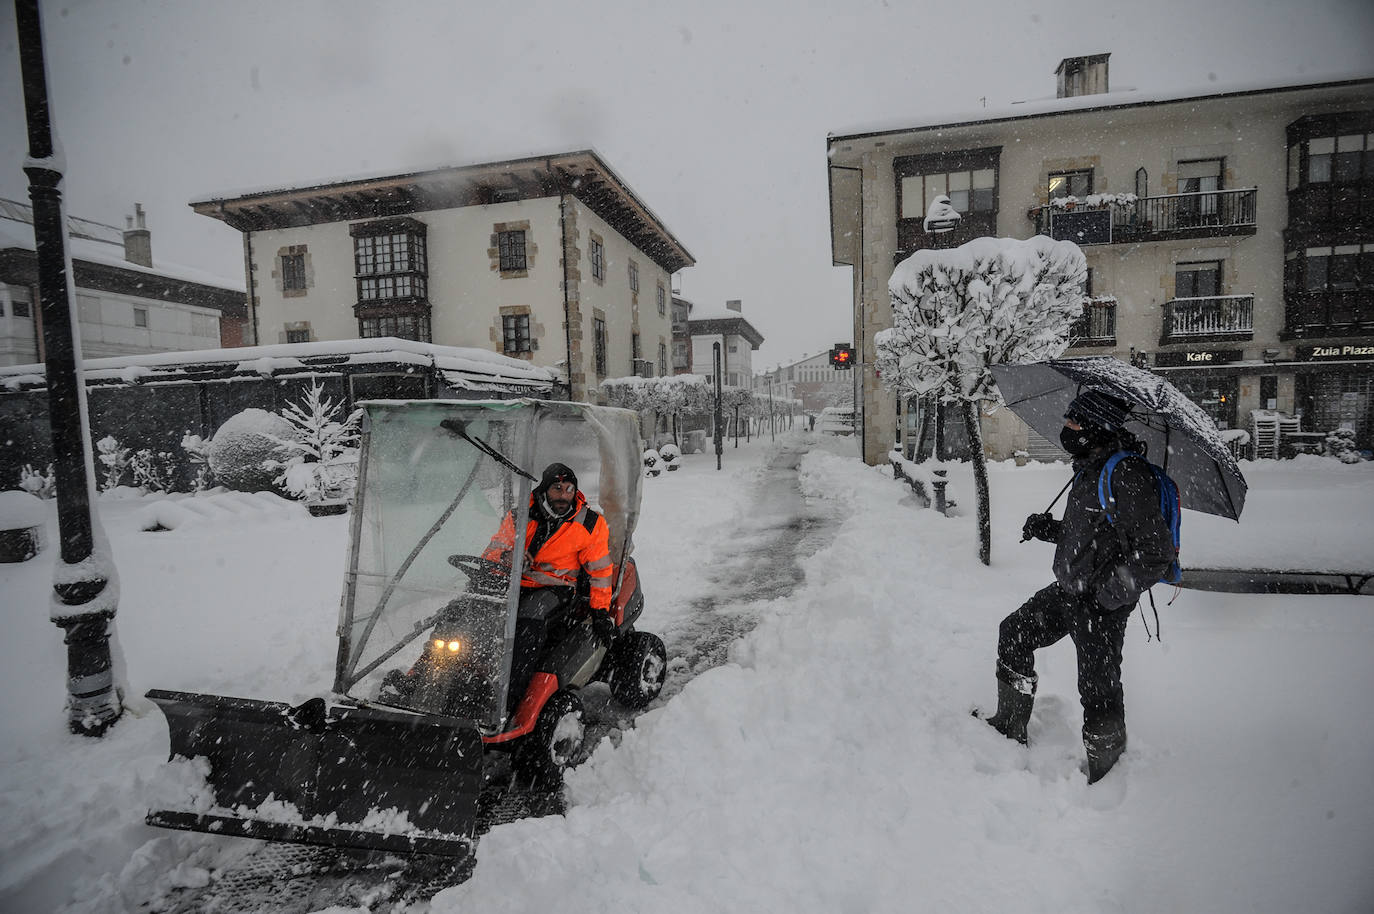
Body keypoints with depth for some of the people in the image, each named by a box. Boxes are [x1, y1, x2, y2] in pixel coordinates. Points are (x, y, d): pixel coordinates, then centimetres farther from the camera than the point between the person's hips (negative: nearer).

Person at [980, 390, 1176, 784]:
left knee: (1098, 691, 4)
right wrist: (1049, 529, 4)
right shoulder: (1090, 469, 9)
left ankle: (1103, 779, 26)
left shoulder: (1127, 475, -22)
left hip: (1101, 607, -10)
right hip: (1068, 591, 10)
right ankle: (1010, 729, 31)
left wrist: (1109, 596, -22)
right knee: (1014, 633, 15)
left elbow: (1157, 551, -24)